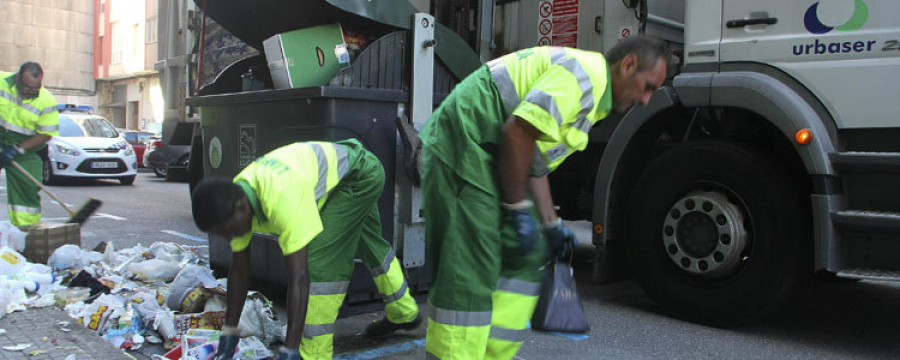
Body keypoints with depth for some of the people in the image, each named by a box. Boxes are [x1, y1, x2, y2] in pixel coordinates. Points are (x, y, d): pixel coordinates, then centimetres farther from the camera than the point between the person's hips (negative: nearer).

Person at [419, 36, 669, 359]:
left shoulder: (592, 97, 22)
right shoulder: (588, 71, -12)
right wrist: (518, 208, -15)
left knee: (525, 255, 12)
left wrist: (551, 224, 24)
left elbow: (537, 165, 25)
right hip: (463, 147, -11)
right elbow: (517, 132, -23)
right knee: (468, 274, -12)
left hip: (483, 158, 11)